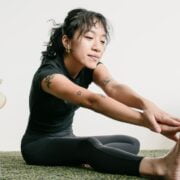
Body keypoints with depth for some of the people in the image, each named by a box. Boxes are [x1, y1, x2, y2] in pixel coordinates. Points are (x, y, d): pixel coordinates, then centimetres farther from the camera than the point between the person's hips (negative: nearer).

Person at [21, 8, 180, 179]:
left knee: (130, 143, -8)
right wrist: (144, 119, -60)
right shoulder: (48, 74, -29)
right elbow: (92, 101, -47)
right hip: (38, 145, -7)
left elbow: (114, 88, -32)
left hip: (66, 140, 7)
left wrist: (146, 104, -56)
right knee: (89, 146, -38)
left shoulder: (91, 68, -9)